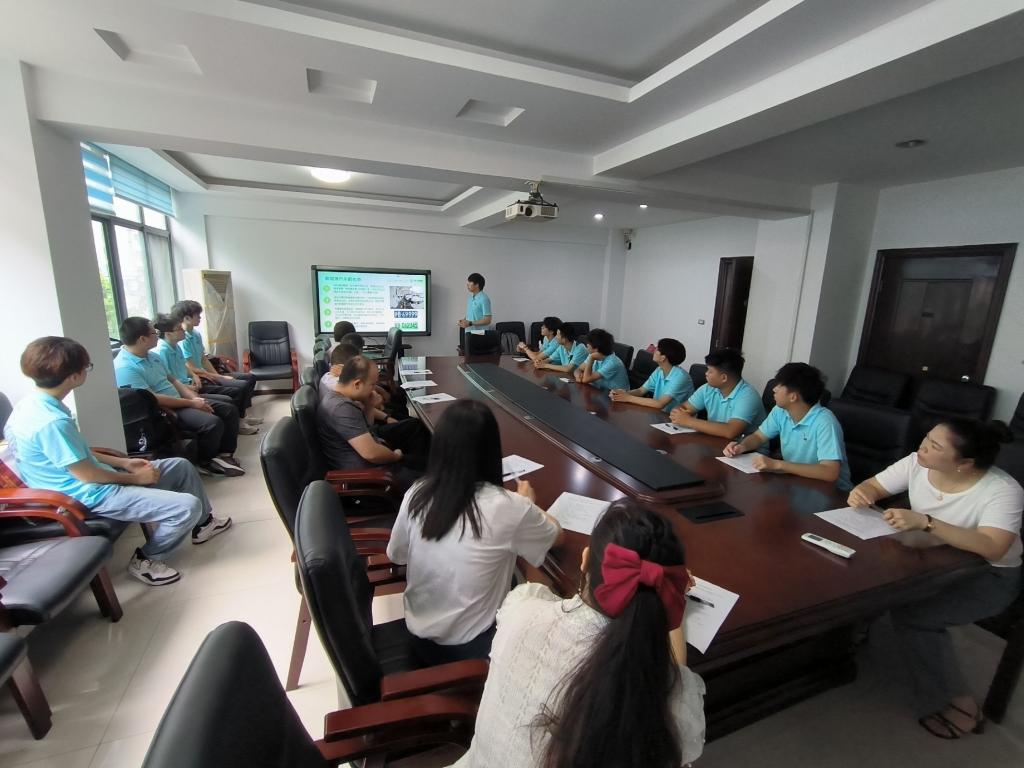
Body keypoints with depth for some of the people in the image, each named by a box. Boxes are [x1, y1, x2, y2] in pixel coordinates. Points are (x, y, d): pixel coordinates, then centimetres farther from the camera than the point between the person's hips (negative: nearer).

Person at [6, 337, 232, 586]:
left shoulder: (32, 402, 1)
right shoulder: (52, 422, -30)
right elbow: (87, 475, -22)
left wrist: (124, 462, 9)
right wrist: (136, 478, -7)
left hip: (88, 476, 10)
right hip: (88, 494, -10)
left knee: (182, 467, 15)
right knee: (187, 506, -19)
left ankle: (203, 522, 32)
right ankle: (144, 559, 7)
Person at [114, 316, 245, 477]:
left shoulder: (151, 355, 10)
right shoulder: (124, 367, -20)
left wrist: (195, 398, -1)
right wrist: (191, 403, -18)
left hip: (178, 401, 9)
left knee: (229, 409, 0)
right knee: (213, 423, -29)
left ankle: (224, 453, 6)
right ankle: (205, 460, -4)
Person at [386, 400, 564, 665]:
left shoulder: (416, 494, -14)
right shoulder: (507, 507, -25)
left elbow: (395, 555, 3)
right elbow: (557, 534, -5)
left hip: (420, 637, 4)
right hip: (472, 647, -4)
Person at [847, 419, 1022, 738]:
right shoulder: (917, 464, -12)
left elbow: (993, 548, -36)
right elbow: (874, 486, -4)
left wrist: (926, 523, -45)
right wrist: (860, 493, -27)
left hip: (989, 576, -5)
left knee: (911, 613, -24)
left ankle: (956, 702, -2)